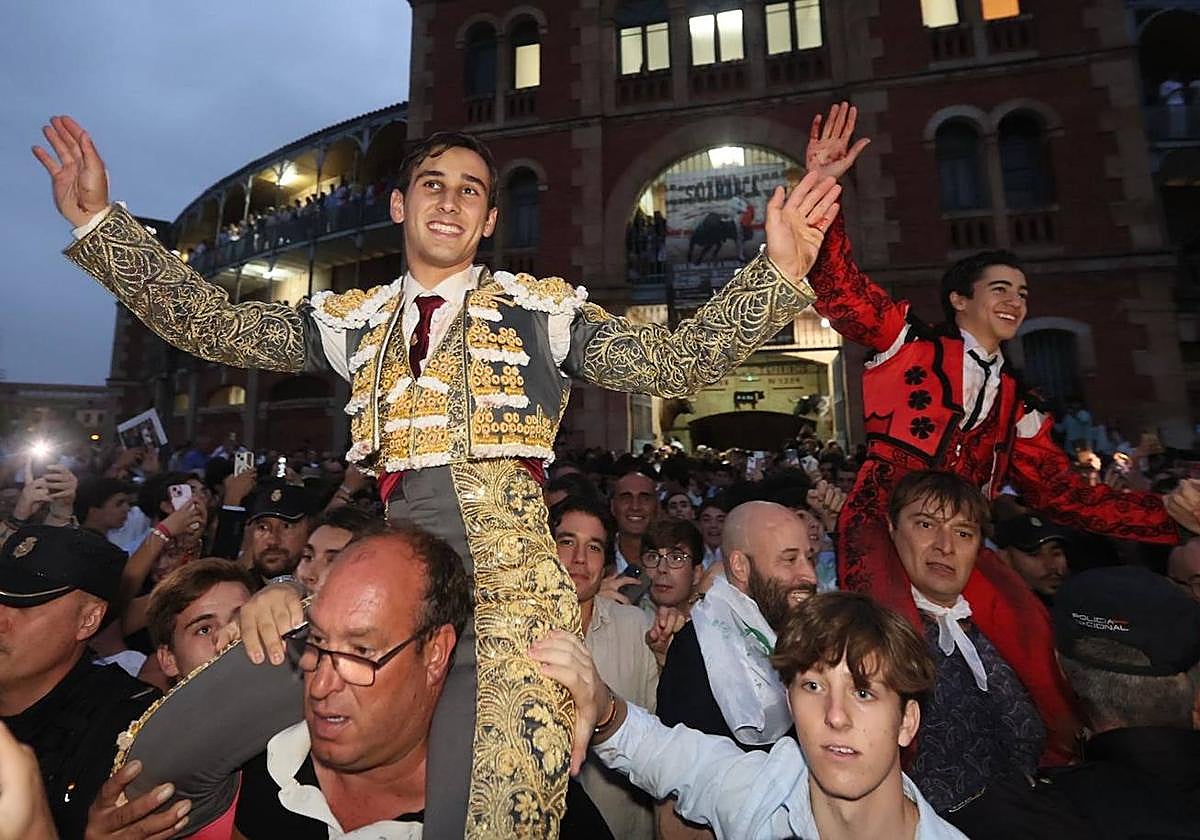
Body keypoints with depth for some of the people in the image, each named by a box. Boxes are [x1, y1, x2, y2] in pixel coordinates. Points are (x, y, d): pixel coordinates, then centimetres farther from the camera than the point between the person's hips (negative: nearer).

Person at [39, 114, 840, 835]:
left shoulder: (541, 308, 5)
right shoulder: (357, 322, 15)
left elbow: (676, 360, -1)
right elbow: (212, 324, 13)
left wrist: (777, 271, -11)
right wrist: (99, 220, 8)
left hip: (513, 592, -3)